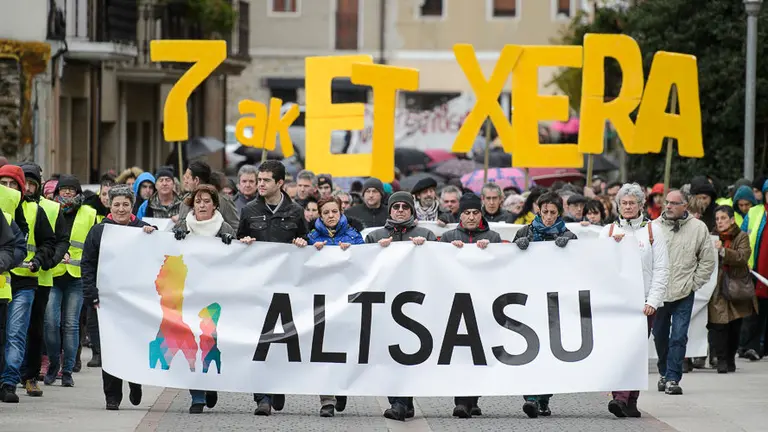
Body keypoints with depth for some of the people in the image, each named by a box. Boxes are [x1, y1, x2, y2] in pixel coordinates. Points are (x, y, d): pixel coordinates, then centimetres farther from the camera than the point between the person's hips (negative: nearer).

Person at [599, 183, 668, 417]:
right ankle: (621, 397, -11)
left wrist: (653, 301, -8)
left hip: (642, 301, -1)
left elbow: (661, 269, 2)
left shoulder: (652, 231, 7)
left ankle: (629, 402, -7)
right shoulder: (608, 231, 12)